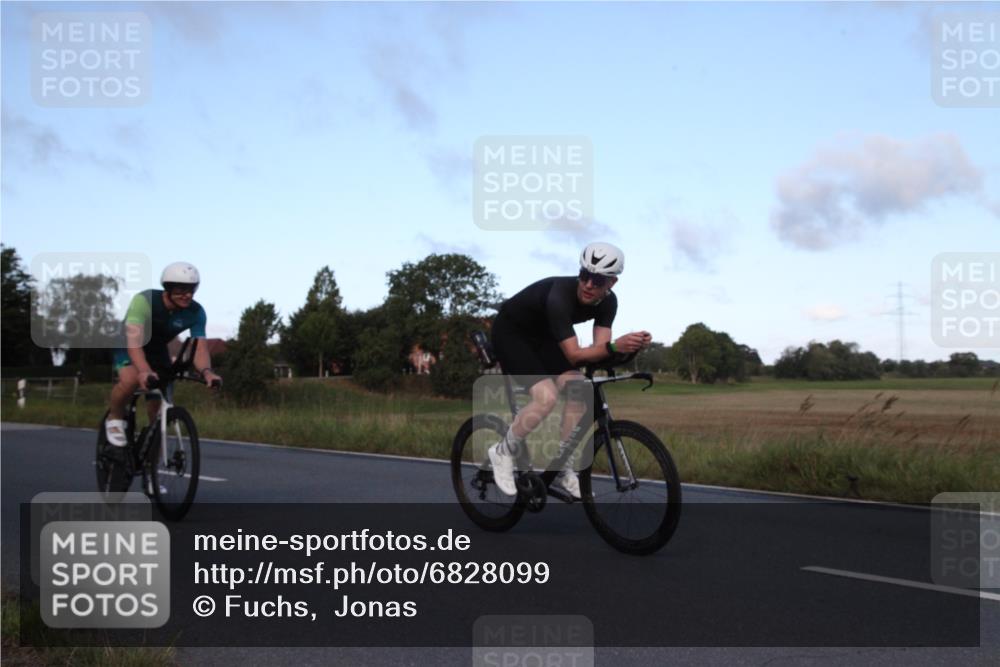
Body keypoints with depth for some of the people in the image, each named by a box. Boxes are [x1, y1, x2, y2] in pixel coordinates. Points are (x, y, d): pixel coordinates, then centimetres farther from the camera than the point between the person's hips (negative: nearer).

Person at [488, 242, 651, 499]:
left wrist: (630, 346, -38)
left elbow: (598, 348, -20)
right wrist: (614, 347, -53)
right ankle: (503, 453, -2)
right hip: (510, 332, -7)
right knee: (547, 397, -25)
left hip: (541, 334, 7)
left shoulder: (608, 302, -16)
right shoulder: (559, 297, -37)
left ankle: (563, 470, 2)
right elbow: (573, 355, -38)